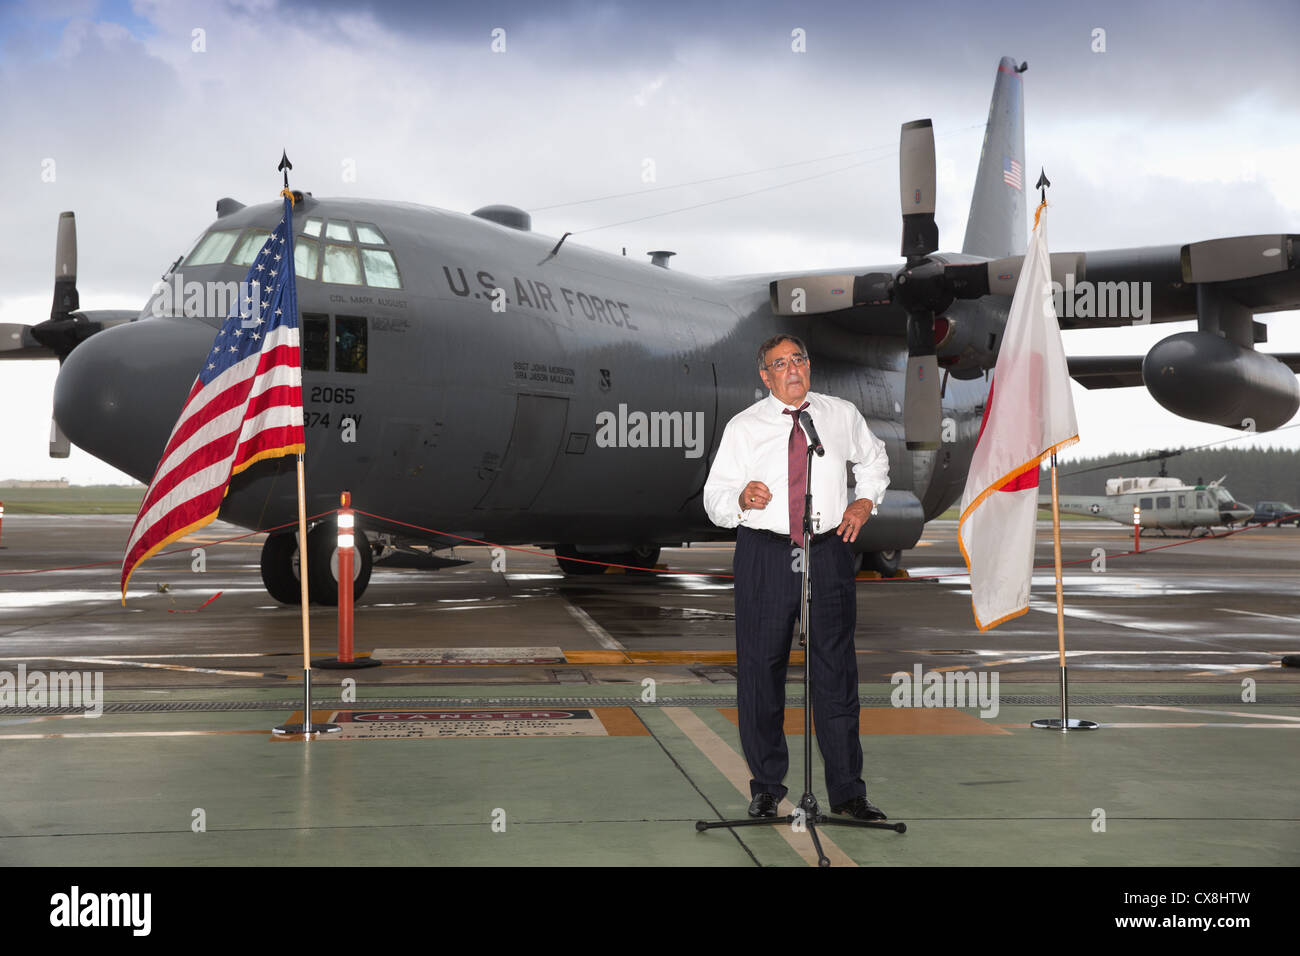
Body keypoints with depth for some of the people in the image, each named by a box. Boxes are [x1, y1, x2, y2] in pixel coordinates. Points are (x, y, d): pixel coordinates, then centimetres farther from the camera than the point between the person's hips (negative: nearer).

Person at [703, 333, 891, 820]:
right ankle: (766, 788, 17)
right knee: (760, 671, 2)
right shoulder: (743, 427, 2)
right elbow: (714, 498, 1)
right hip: (765, 556, -1)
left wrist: (865, 501, 9)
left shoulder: (842, 415, 9)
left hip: (830, 552, 1)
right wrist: (741, 498, -21)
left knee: (836, 671, 2)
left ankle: (847, 791, 11)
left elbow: (874, 461, 27)